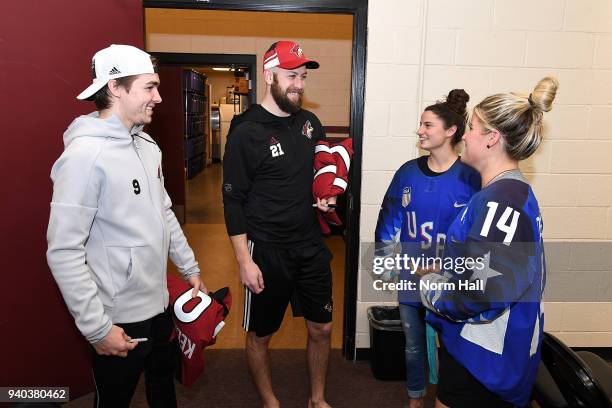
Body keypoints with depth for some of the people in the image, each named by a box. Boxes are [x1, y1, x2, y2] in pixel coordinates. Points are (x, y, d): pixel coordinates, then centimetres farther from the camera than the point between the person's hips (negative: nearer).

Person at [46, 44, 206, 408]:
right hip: (119, 318, -7)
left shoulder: (147, 144, 4)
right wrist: (97, 327, -19)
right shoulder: (85, 154, -22)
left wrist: (190, 267, 14)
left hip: (160, 303, 7)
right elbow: (63, 251, -22)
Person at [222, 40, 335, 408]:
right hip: (267, 252, -5)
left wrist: (328, 196, -2)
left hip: (312, 246, 5)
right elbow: (233, 201, -11)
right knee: (260, 335, 12)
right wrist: (245, 261, -14)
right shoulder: (246, 132, -11)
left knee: (322, 328, 16)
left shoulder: (310, 122, 5)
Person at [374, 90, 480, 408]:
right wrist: (384, 261, 3)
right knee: (414, 345, 21)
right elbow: (389, 219, 4)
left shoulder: (470, 177, -14)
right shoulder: (408, 172, -3)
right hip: (412, 277, 4)